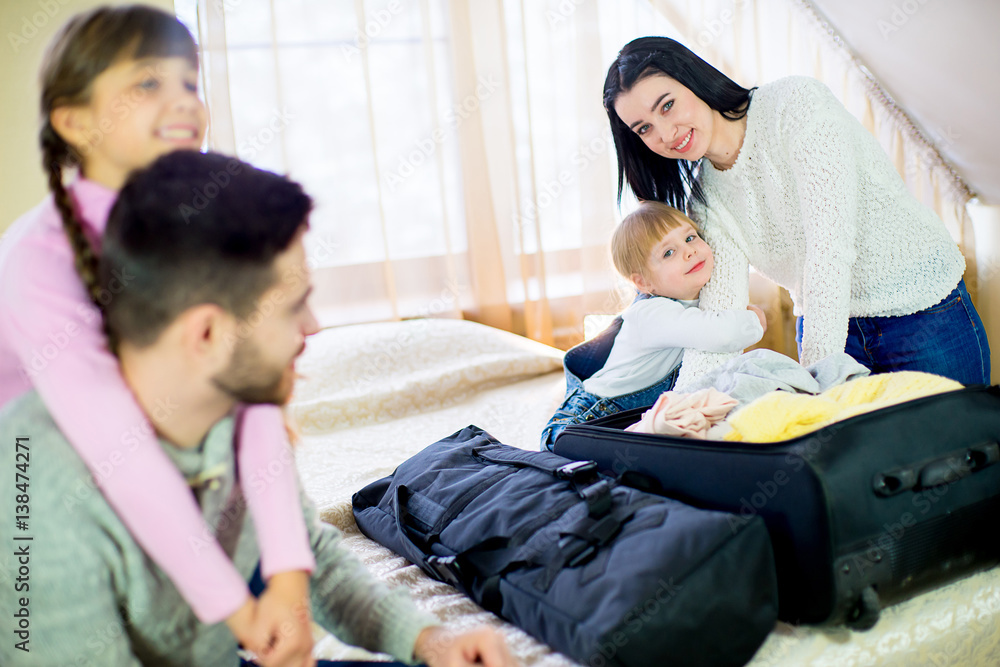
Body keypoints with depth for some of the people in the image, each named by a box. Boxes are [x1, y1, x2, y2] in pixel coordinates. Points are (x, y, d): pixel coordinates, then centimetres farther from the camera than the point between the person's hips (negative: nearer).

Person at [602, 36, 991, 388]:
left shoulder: (795, 103, -17)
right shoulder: (703, 199, -1)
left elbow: (830, 246, -25)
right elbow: (721, 307, -11)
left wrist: (816, 374, -30)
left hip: (922, 312, -4)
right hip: (822, 325, 4)